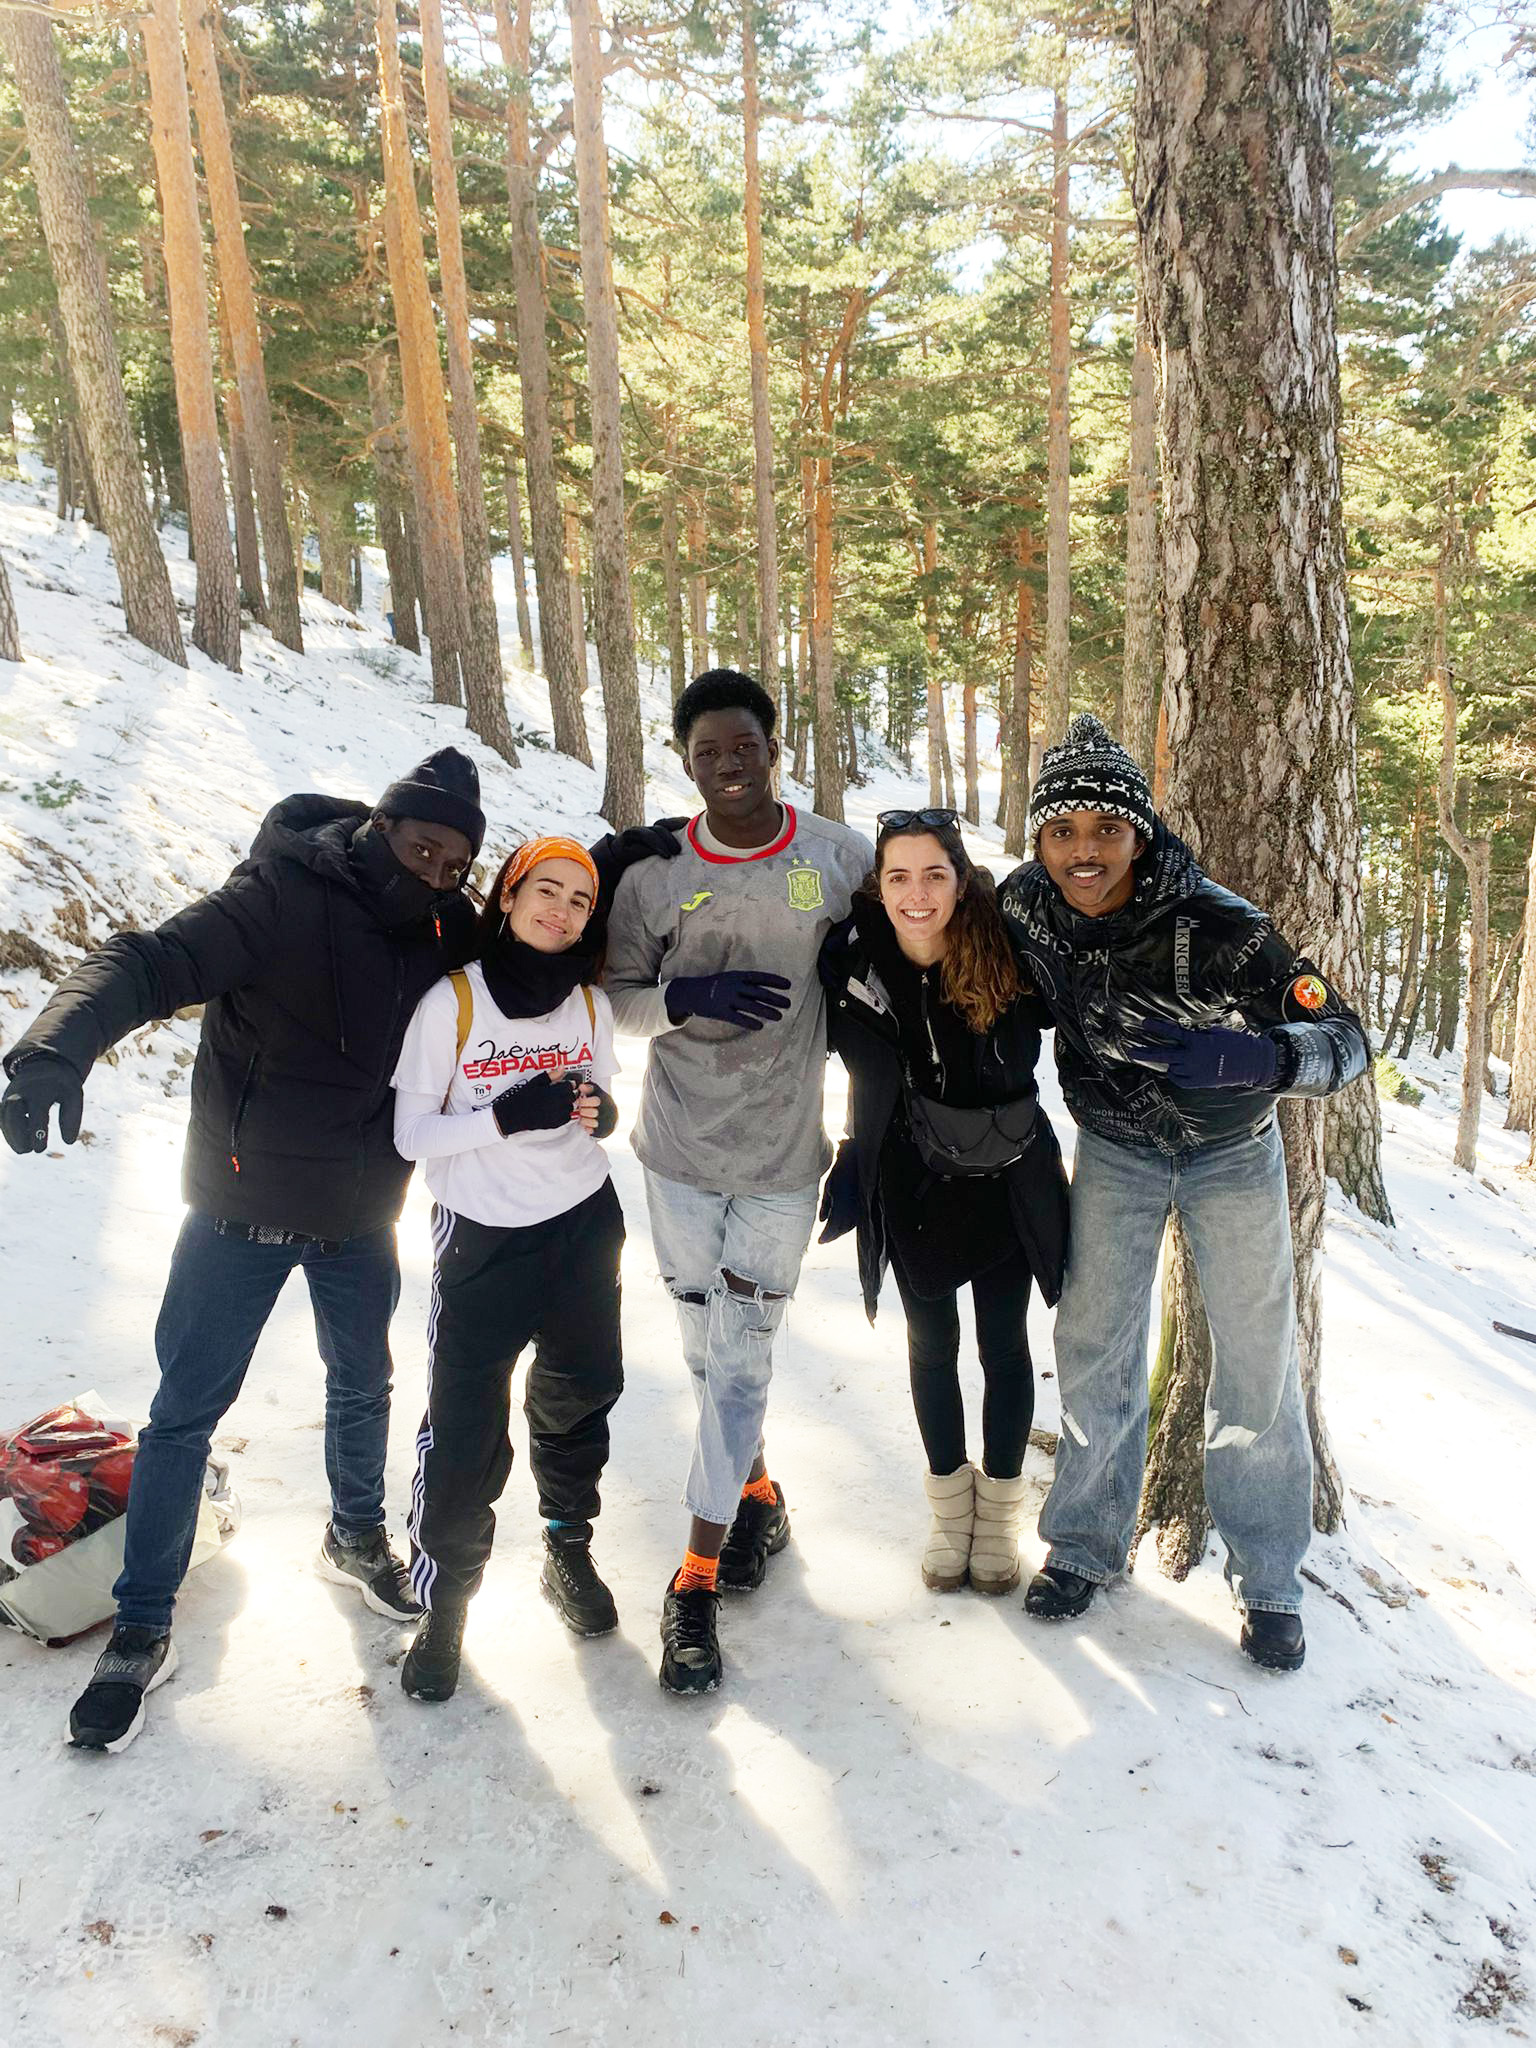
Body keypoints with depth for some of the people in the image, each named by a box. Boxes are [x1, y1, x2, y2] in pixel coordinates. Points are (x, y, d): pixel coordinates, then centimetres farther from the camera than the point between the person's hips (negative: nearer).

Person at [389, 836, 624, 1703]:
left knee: (578, 1398, 16)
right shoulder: (451, 1001, -11)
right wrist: (509, 1115, -26)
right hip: (483, 1238, -4)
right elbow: (412, 1133, -11)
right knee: (465, 1428, -4)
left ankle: (570, 1550, 39)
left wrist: (600, 1113, -15)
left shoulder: (591, 1003, 0)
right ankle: (444, 1603, 17)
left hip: (584, 1225, 4)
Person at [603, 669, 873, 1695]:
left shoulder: (841, 856, -3)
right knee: (708, 1351, 13)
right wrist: (690, 997, -18)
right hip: (680, 1148, 2)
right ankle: (756, 1491, 40)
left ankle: (697, 1579, 14)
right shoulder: (655, 873, -3)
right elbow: (617, 994, 3)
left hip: (785, 1155, -1)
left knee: (741, 1361, 1)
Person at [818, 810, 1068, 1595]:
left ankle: (998, 1512, 35)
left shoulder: (1008, 955, -19)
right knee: (932, 1345, 15)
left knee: (1004, 1347, 13)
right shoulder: (851, 960, -16)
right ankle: (949, 1507, 37)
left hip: (1006, 1187, -1)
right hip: (911, 1192, 1)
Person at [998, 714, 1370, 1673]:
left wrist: (1248, 1057, -48)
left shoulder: (1222, 928, -31)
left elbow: (1343, 1037, -26)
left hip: (1233, 1155, -2)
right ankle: (1088, 1543, 27)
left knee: (1257, 1367, 2)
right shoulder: (1025, 906, -19)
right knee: (1095, 1351, 5)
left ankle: (1270, 1578, 23)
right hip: (1115, 1152, 2)